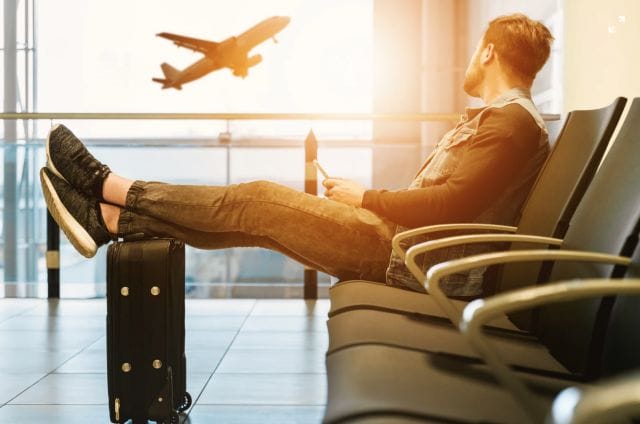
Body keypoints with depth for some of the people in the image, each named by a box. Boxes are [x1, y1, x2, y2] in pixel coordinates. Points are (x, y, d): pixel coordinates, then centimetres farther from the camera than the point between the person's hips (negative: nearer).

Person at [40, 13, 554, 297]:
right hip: (403, 241, 9)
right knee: (256, 216, 2)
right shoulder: (495, 117, 22)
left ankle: (111, 187, 2)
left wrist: (366, 197, -12)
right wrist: (361, 199, 10)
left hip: (408, 255, -9)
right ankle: (110, 219, 4)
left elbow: (453, 204, -24)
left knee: (259, 200, -10)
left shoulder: (513, 121, -11)